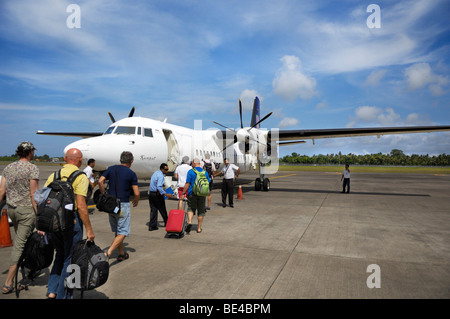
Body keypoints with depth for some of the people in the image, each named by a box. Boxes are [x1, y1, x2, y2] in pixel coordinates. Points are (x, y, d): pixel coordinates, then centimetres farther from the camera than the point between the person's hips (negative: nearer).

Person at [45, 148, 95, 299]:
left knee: (60, 254, 25)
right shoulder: (80, 177, -11)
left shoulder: (53, 175, 8)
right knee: (70, 259, 10)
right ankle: (63, 295, 20)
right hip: (71, 221, -6)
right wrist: (89, 230, -12)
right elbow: (81, 206, -17)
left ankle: (52, 291, 22)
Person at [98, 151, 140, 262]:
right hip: (123, 205, -5)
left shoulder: (111, 169, 6)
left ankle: (122, 253, 28)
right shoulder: (131, 174, -6)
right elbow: (137, 193, -7)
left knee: (117, 231, 18)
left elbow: (100, 181, -5)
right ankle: (108, 253, -13)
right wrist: (136, 201, 13)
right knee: (123, 232, 1)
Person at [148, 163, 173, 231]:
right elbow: (159, 187, -27)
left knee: (153, 210, 8)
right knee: (162, 209, 7)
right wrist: (166, 194, -31)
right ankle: (166, 223, 22)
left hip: (151, 193, 8)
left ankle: (152, 226, 7)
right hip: (157, 194, -8)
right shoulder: (160, 176, -17)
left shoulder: (155, 173, 13)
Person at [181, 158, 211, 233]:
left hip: (192, 193, -3)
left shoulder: (191, 172, -7)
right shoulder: (205, 172, 5)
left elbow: (187, 184, -10)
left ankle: (189, 222, -11)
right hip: (202, 194, 3)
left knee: (191, 208, 13)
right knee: (201, 210, 11)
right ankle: (199, 228, 15)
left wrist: (183, 192, -3)